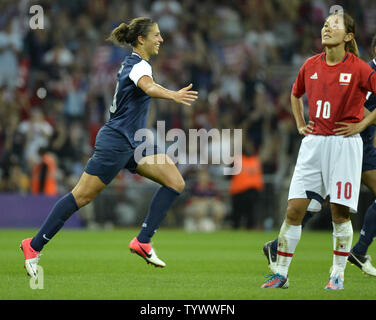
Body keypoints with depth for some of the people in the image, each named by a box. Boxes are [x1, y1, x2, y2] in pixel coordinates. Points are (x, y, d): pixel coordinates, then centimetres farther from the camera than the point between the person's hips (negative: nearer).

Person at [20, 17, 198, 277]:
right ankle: (34, 246, 6)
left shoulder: (132, 62, 11)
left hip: (134, 143, 10)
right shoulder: (139, 65, -18)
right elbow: (149, 88, -41)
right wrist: (174, 95, -58)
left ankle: (143, 241, -6)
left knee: (176, 182, -4)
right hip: (115, 142, -10)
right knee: (81, 197, -4)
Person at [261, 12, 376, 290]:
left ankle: (338, 274, 12)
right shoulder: (311, 65, 6)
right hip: (313, 143, 4)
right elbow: (295, 94, 26)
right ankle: (281, 274, 6)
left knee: (340, 212, -2)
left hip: (344, 144, -4)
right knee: (294, 210, 0)